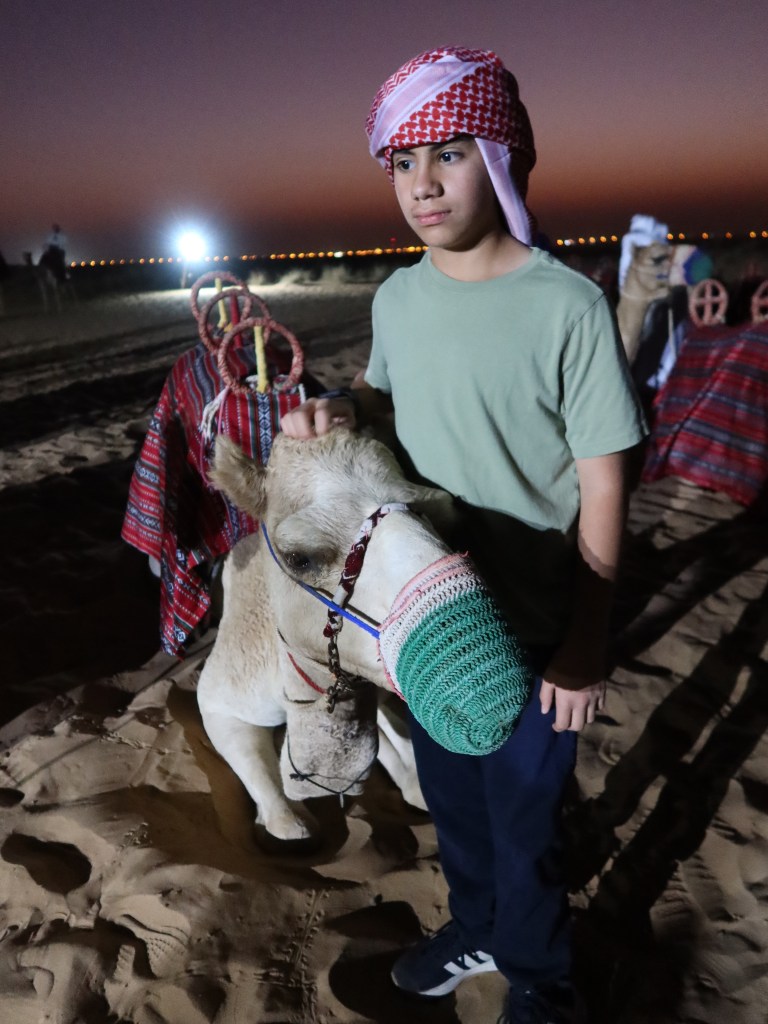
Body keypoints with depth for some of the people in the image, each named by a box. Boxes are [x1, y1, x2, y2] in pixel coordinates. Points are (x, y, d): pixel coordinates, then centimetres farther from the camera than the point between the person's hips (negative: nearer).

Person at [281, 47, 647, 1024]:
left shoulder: (568, 305, -18)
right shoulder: (395, 296, -1)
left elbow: (602, 486, -14)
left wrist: (586, 641, -12)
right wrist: (338, 408, -6)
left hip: (533, 629, -5)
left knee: (523, 816, 14)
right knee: (451, 795, 25)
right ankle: (476, 926, 55)